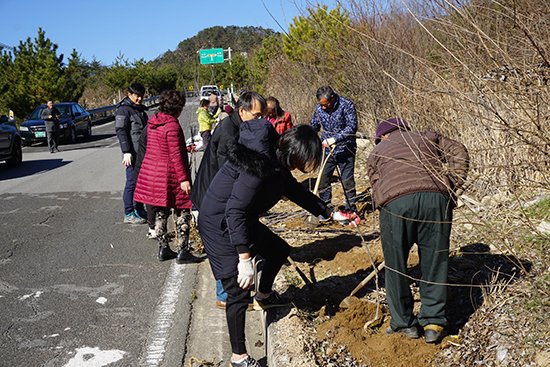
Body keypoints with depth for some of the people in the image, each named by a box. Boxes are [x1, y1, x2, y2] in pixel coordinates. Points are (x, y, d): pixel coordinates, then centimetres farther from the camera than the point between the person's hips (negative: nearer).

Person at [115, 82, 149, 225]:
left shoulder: (141, 109, 19)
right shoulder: (123, 110, -9)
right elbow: (120, 131, -16)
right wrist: (126, 152, -22)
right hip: (132, 153, -9)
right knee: (132, 182, -6)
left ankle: (139, 210, 24)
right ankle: (128, 214, 0)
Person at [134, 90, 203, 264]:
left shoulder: (153, 122, 8)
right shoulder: (172, 126, -18)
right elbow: (176, 155, -20)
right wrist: (183, 179, -18)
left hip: (151, 171, 8)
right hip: (169, 175, -8)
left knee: (160, 213, 14)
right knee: (182, 212, 2)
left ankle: (163, 249, 20)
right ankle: (182, 251, 2)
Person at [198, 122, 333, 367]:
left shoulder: (276, 161, 1)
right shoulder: (259, 165, -31)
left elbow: (295, 191, 17)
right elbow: (235, 211, -34)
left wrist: (329, 213, 20)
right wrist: (245, 259, -34)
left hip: (243, 221, 10)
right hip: (220, 226, -10)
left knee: (279, 250, 25)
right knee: (238, 291, -9)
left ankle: (263, 296, 50)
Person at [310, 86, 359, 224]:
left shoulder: (346, 105, -14)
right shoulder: (319, 107, 1)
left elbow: (352, 127, -21)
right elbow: (314, 125, 16)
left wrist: (335, 139, -30)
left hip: (345, 150, -4)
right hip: (327, 150, 4)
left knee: (347, 181, -2)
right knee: (323, 179, 4)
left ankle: (351, 211, 11)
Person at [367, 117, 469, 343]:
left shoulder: (376, 152, 30)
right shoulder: (429, 138, 32)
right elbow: (459, 152, 17)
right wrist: (451, 185, 14)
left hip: (395, 201, -1)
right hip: (435, 197, 2)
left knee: (395, 265, 12)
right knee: (435, 262, 11)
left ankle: (404, 323, 20)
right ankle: (433, 323, 14)